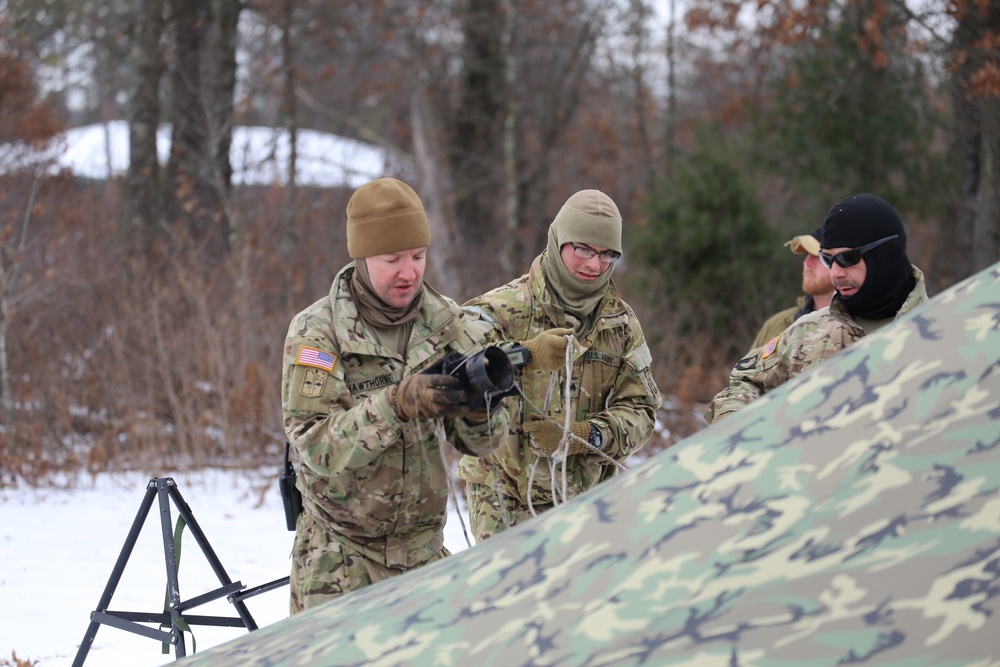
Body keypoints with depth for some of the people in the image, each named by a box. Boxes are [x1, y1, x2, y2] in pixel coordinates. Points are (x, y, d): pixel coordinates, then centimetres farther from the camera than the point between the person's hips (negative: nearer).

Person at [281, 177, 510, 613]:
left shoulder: (446, 323, 2)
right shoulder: (316, 332, -10)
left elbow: (479, 443, 1)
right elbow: (314, 444, -21)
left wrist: (478, 406, -21)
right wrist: (399, 404, -32)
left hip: (424, 546, 3)